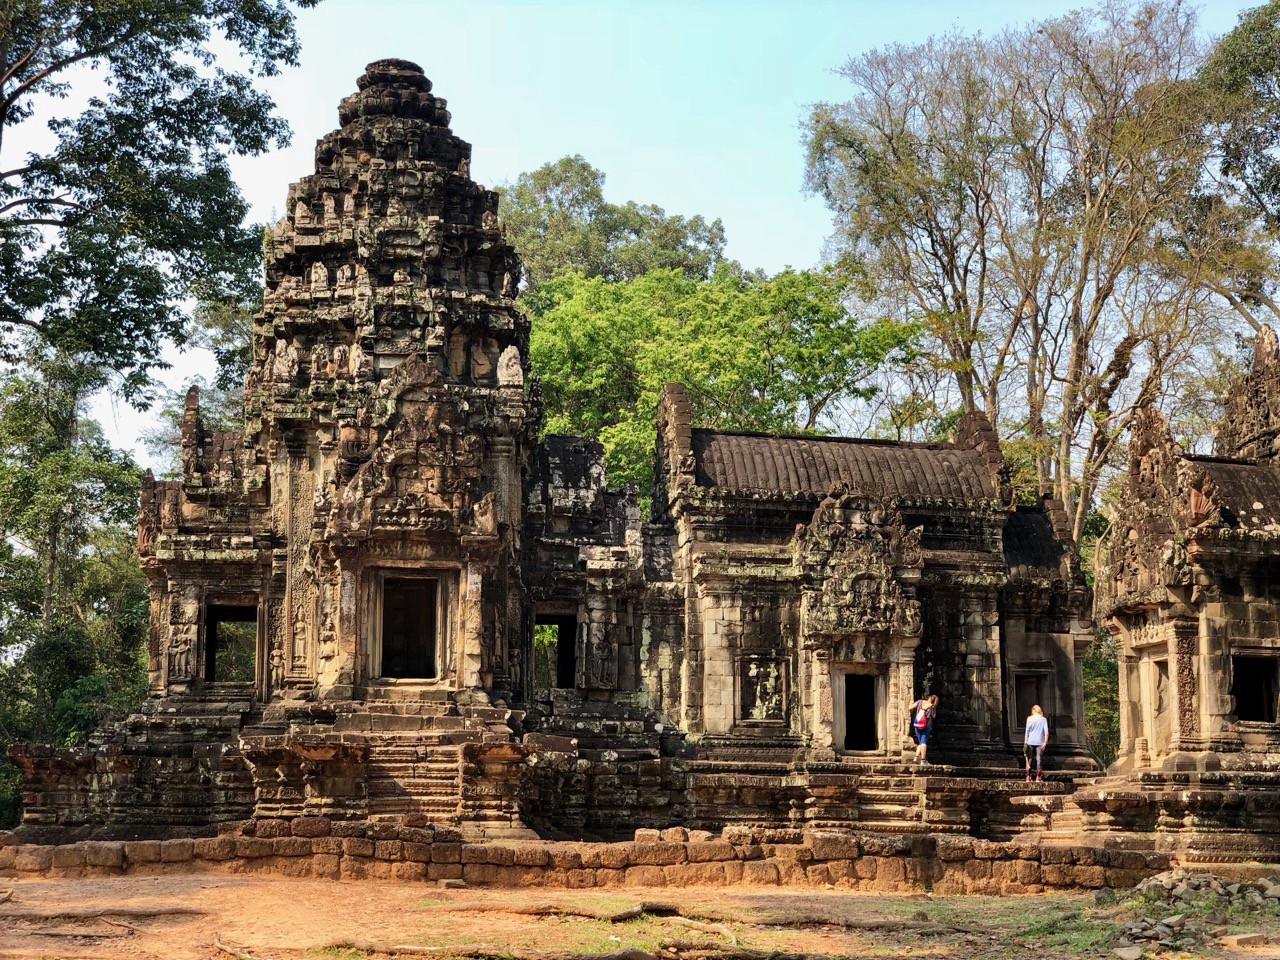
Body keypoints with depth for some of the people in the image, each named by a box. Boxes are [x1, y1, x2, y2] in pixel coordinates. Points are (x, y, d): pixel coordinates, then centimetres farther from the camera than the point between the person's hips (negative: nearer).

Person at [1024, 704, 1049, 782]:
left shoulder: (1029, 719, 3)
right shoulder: (1043, 719, 3)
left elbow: (1027, 731, 2)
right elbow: (1046, 731, -4)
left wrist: (1025, 742, 5)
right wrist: (1045, 742, -4)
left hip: (1031, 741, 0)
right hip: (1040, 742, 0)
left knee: (1029, 759, 7)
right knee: (1039, 759, 2)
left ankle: (1028, 777, 3)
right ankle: (1038, 777, -4)